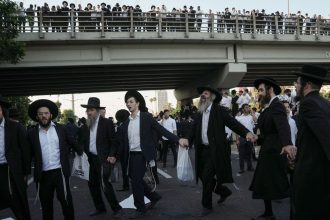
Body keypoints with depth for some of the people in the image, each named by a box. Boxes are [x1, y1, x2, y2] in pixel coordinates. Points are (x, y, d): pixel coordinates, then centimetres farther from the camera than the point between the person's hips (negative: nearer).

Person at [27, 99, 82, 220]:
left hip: (60, 171, -1)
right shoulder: (32, 133, 2)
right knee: (45, 203, 11)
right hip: (43, 174, 1)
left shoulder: (61, 128, 4)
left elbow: (73, 143, 11)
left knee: (65, 199, 0)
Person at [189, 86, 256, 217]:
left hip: (215, 150, -7)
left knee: (207, 177, -6)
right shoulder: (200, 113, 11)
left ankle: (207, 206, 13)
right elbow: (194, 131, 9)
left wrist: (246, 133, -32)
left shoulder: (219, 110, -8)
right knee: (202, 175, 13)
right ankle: (224, 191, 35)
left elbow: (233, 123, -17)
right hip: (203, 150, 7)